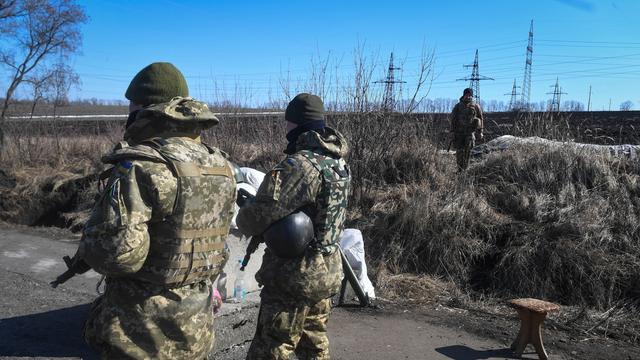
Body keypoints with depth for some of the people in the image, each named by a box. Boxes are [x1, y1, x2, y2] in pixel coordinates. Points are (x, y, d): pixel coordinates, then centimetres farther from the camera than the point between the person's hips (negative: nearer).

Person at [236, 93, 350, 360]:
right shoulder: (339, 162, 6)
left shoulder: (298, 165, -22)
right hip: (327, 273, 9)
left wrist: (243, 216, 0)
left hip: (293, 277, -9)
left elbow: (257, 218, -24)